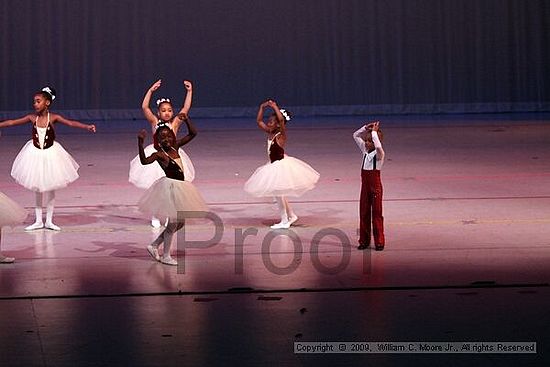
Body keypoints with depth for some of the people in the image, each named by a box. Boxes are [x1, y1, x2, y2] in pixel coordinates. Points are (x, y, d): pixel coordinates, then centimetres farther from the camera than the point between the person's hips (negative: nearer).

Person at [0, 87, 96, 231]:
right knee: (37, 189, 9)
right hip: (35, 154, 2)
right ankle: (38, 221, 18)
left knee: (50, 189, 7)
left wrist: (87, 126, -38)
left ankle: (49, 221, 17)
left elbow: (71, 123, -24)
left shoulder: (53, 117, -13)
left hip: (50, 154, -2)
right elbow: (12, 122, -1)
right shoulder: (32, 117, -7)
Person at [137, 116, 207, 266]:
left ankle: (154, 245, 25)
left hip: (181, 186, 8)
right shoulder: (159, 154, -14)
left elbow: (193, 133, 10)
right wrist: (140, 142, -43)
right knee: (173, 223, 1)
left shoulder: (175, 147, 6)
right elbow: (144, 161, -34)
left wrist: (186, 119, -3)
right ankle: (165, 256, 14)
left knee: (180, 222, 17)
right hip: (171, 187, -8)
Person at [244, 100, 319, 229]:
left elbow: (281, 119, -33)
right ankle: (291, 215, 29)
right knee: (278, 193, 16)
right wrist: (262, 107, 4)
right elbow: (259, 121, 12)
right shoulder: (270, 133, 5)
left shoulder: (281, 134, -16)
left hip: (281, 165, -9)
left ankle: (284, 221, 6)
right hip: (274, 165, 9)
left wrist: (275, 107, -25)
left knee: (278, 192, -3)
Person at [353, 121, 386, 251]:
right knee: (364, 213, 10)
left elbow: (378, 147, -37)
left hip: (375, 186, -6)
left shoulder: (379, 154, -12)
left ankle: (379, 242, 6)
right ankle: (364, 240, 18)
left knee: (376, 213, 0)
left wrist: (374, 132, -26)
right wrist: (366, 128, -2)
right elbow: (355, 135, 11)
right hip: (365, 186, 6)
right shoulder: (365, 151, 6)